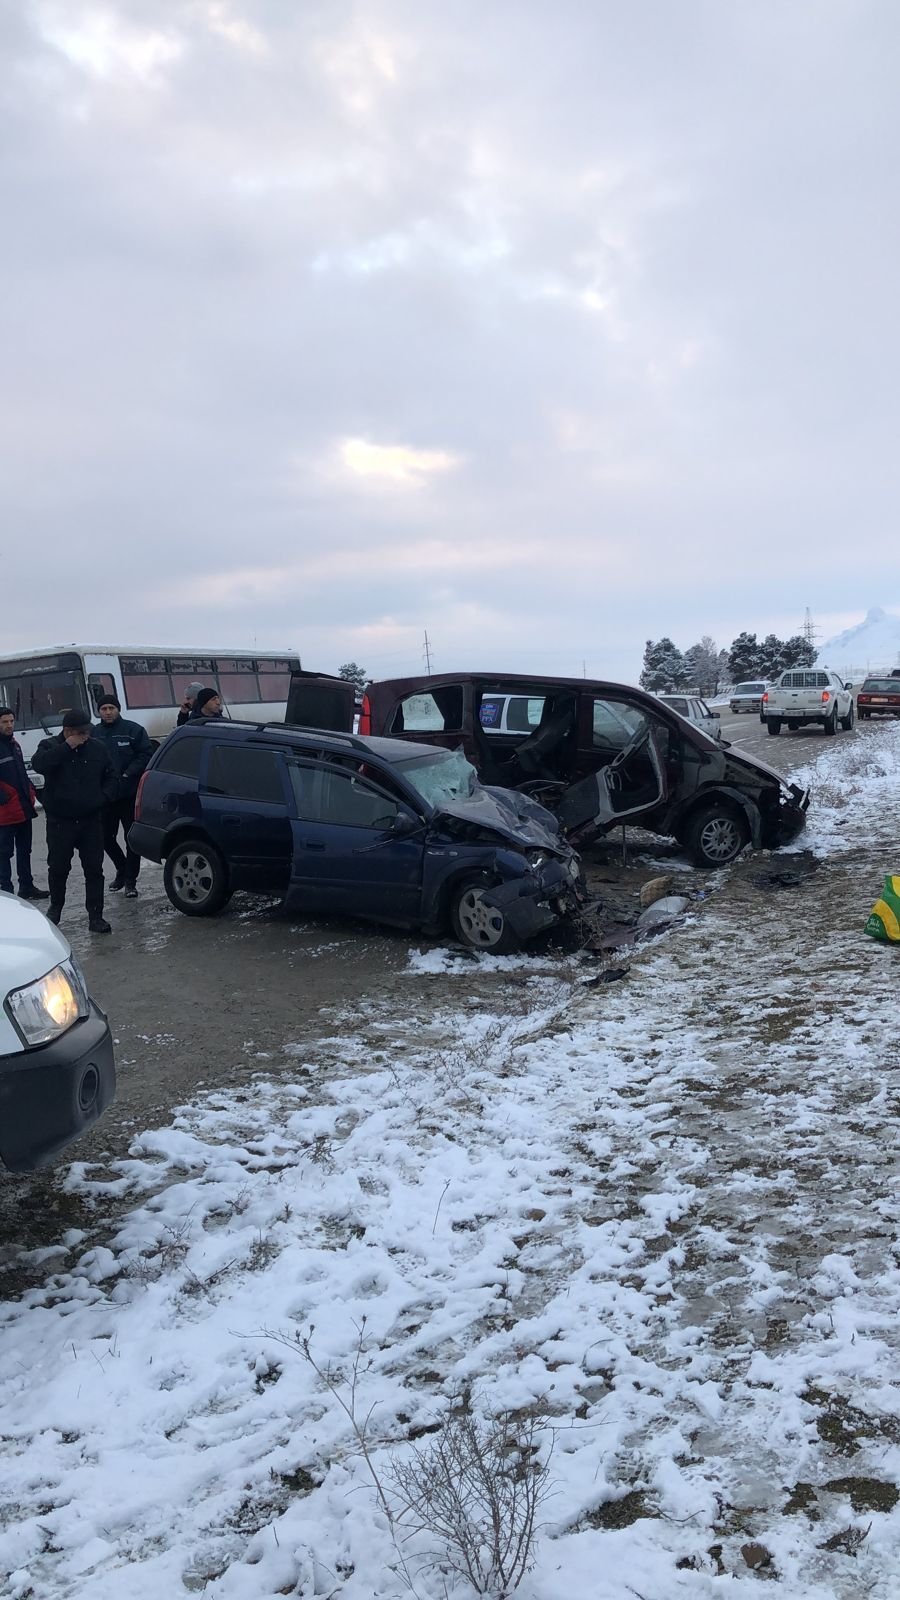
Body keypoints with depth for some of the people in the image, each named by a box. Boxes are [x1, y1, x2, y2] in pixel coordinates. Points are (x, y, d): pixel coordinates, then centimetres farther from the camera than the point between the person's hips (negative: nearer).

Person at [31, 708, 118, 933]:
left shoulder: (97, 748, 5)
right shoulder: (50, 746, -1)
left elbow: (111, 777, 12)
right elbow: (38, 764, -24)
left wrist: (103, 797, -5)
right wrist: (67, 747, -24)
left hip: (91, 821, 2)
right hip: (59, 822, -1)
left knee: (94, 870, 1)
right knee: (58, 868, 9)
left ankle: (95, 916, 6)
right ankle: (55, 907, 33)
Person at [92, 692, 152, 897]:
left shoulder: (133, 730, -3)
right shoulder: (93, 733, 6)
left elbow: (145, 756, -7)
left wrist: (127, 775, -16)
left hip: (130, 795, -4)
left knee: (132, 838, 1)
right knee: (106, 837, 11)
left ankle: (130, 881, 9)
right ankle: (122, 869, 34)